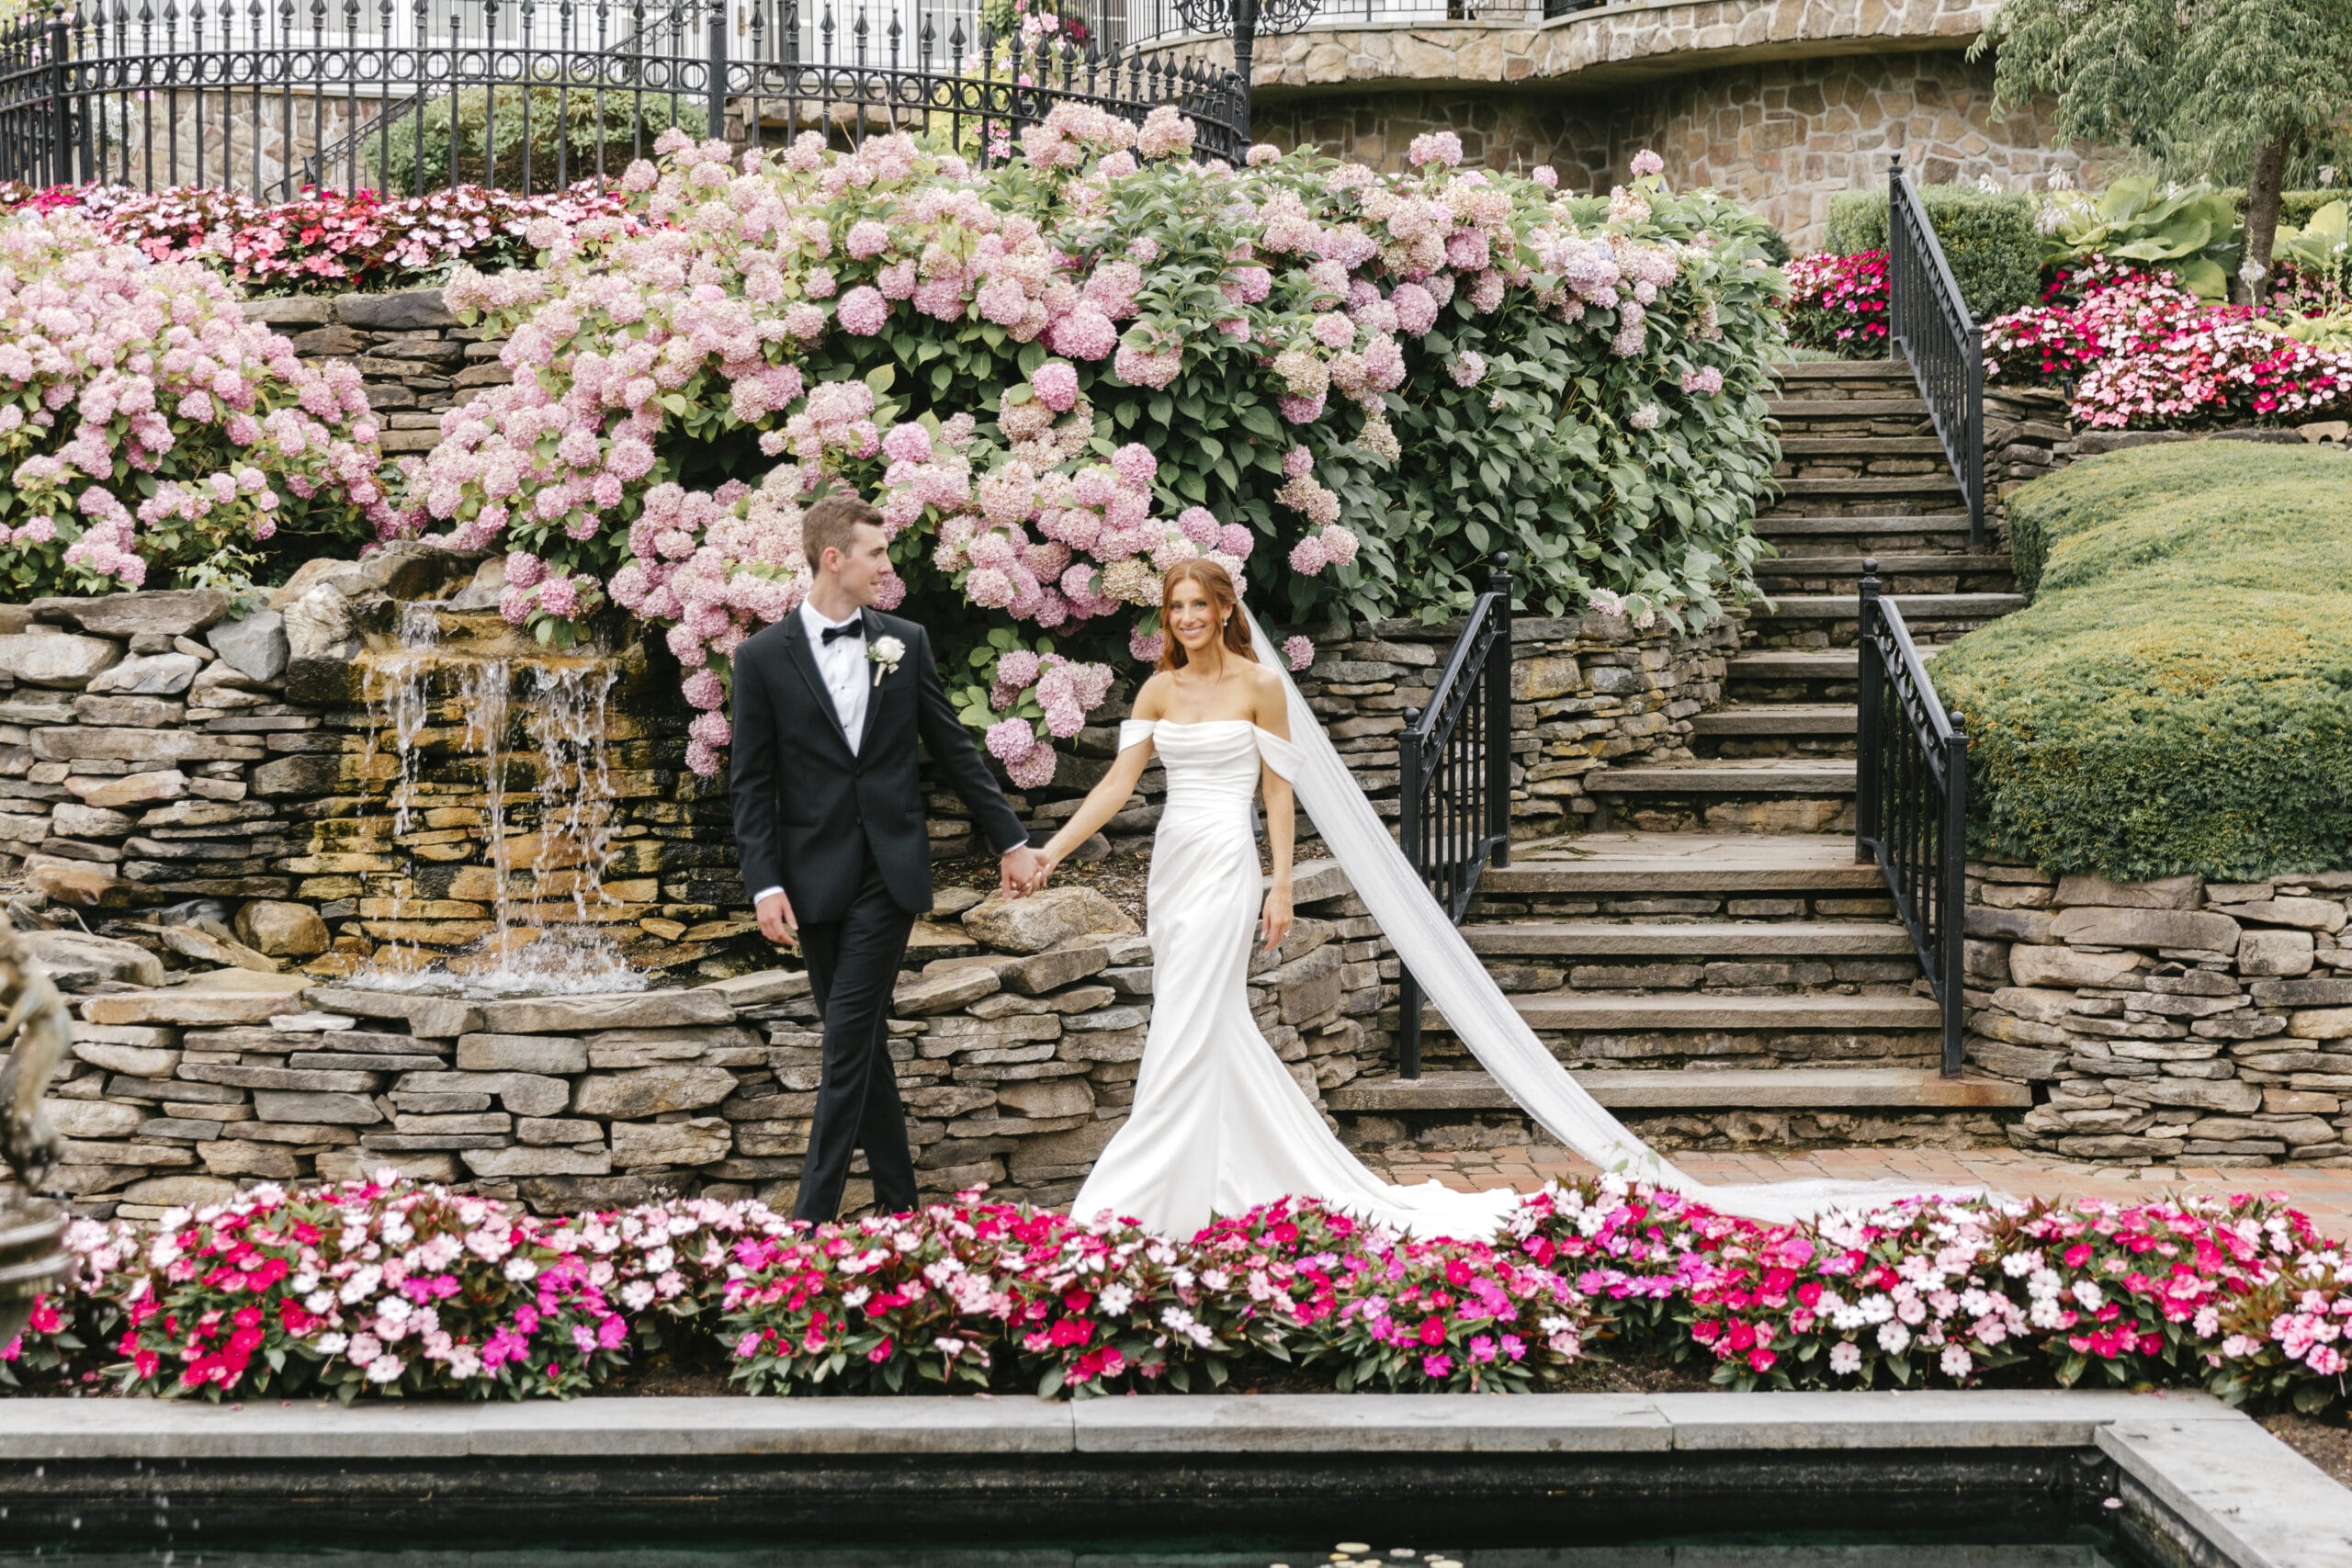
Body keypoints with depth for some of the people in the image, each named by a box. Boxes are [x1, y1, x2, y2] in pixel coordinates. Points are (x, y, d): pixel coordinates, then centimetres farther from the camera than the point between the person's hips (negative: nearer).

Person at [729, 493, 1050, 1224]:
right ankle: (898, 1198, 18)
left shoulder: (906, 642, 5)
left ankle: (813, 1216, -7)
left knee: (850, 1039, -7)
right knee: (862, 1042, 7)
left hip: (890, 871, 0)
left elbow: (954, 750, 12)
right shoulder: (764, 657, 0)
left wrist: (1010, 839, 13)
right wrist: (765, 884, -9)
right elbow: (751, 783, 0)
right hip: (817, 879, 0)